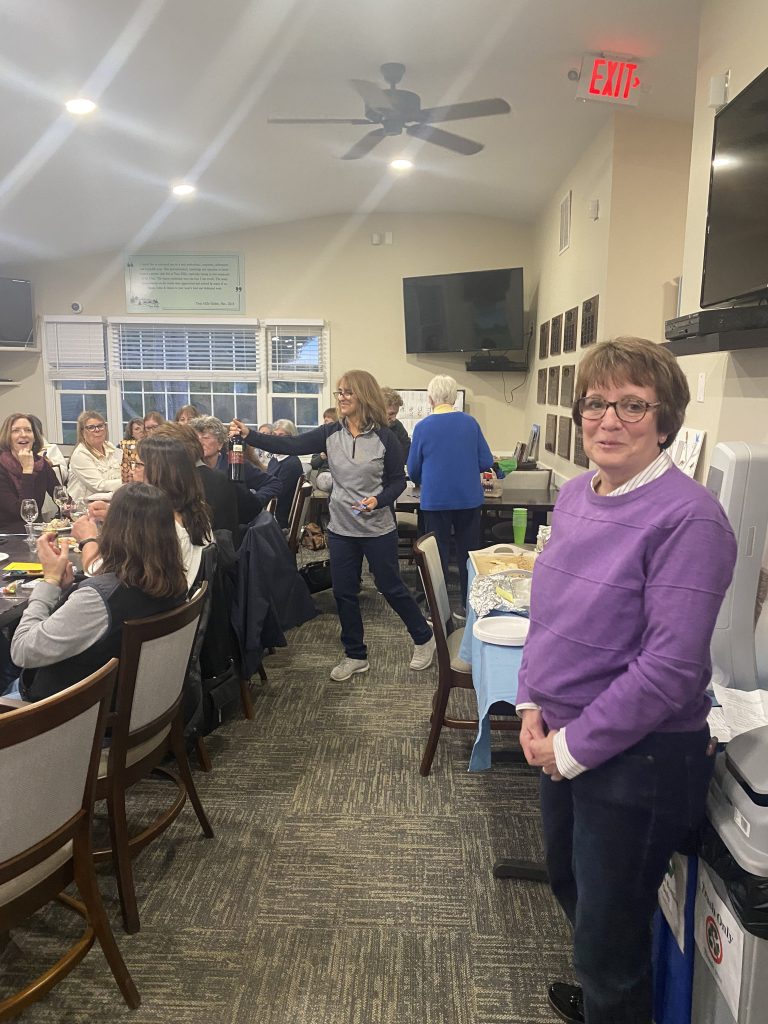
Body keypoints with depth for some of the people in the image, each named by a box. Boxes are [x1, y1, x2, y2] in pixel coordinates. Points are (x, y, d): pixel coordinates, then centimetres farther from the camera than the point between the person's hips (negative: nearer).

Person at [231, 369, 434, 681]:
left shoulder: (384, 437, -10)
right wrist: (249, 435, -22)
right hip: (340, 528, 4)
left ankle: (424, 639, 32)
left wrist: (379, 500, -22)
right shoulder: (331, 433, -2)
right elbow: (291, 445, -11)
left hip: (377, 529, -4)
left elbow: (398, 480, -3)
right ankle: (355, 655, 28)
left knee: (391, 587, 8)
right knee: (344, 593, 10)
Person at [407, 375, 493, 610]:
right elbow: (486, 462, 0)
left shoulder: (423, 427, -7)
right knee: (468, 552, 14)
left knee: (438, 556, 9)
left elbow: (413, 470, 0)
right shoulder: (470, 422, -3)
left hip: (436, 500, -2)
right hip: (469, 499, 2)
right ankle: (469, 606, 25)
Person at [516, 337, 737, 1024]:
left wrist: (573, 747, -17)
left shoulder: (688, 518, -22)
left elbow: (669, 668, -24)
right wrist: (533, 705, -2)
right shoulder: (575, 495, 1)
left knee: (607, 933, 12)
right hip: (564, 740, 8)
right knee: (569, 884, 28)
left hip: (641, 755, -7)